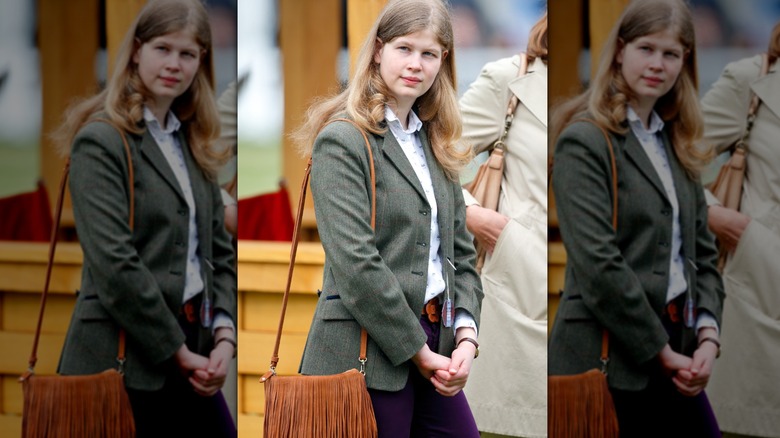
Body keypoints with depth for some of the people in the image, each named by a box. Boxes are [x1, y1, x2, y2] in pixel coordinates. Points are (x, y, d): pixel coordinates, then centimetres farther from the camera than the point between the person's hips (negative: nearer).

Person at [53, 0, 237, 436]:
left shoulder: (192, 145, 16)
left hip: (187, 358, 7)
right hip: (123, 362, -7)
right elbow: (114, 264, -16)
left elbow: (220, 250, 15)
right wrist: (178, 351, -14)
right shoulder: (101, 142, -8)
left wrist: (224, 335, -2)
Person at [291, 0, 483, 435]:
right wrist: (419, 352, -14)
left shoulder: (435, 145, 16)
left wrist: (466, 334, -1)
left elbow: (462, 252, 15)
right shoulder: (342, 140, -7)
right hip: (366, 354, -7)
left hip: (433, 346, 7)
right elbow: (355, 264, -15)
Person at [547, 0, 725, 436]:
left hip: (672, 358, 7)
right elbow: (597, 263, -16)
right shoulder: (585, 142, -8)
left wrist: (708, 336, -1)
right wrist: (660, 351, -13)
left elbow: (703, 252, 15)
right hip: (608, 363, -7)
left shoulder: (676, 145, 16)